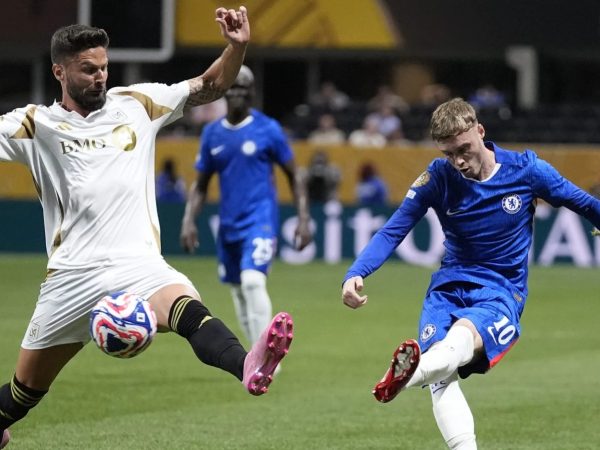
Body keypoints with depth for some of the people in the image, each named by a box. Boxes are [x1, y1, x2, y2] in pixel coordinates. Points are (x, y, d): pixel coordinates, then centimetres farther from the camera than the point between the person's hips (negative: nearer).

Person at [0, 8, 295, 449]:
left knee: (188, 308, -35)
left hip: (138, 265, 0)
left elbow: (209, 87, 18)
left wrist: (237, 47, 0)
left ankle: (248, 368, -64)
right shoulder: (36, 124, 6)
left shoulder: (136, 104, 14)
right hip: (71, 276, 0)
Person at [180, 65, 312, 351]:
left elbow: (294, 177, 2)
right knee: (239, 293, 10)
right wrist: (189, 220, 2)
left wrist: (303, 219, -5)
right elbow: (200, 185, 15)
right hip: (228, 224, 5)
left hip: (261, 219, -5)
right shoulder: (212, 134, 8)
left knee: (252, 281, -23)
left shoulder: (268, 129, -3)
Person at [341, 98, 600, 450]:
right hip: (449, 288, 3)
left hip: (502, 292, -3)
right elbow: (392, 232, -3)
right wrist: (355, 274, -19)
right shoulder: (439, 176, -4)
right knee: (441, 378, -29)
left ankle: (407, 374, -70)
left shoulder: (526, 170, -6)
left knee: (462, 338, -39)